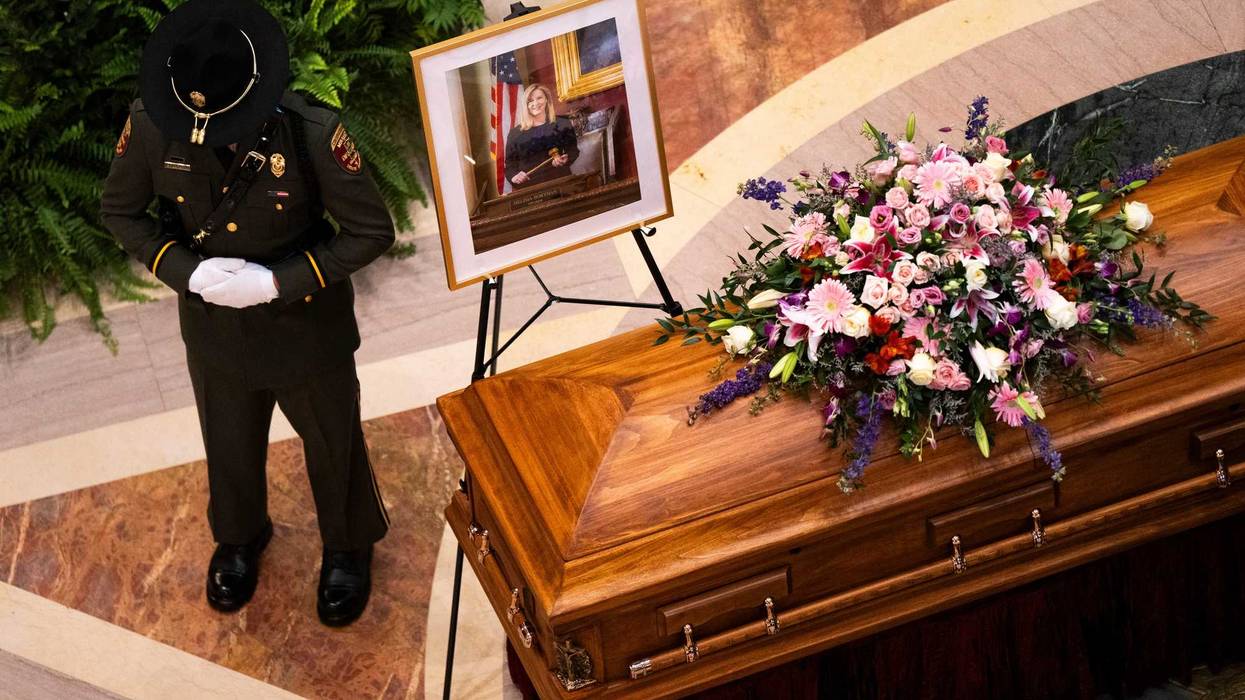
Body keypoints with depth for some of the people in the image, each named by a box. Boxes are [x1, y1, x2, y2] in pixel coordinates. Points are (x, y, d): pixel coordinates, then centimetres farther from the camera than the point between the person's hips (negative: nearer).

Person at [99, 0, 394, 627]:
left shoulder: (311, 134, -33)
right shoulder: (151, 126, -24)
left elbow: (372, 231, -21)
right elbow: (120, 211, -6)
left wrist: (278, 282, -29)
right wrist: (187, 270, -22)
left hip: (307, 326, -2)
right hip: (213, 328, 3)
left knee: (332, 443, 23)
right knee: (229, 445, 27)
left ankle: (347, 546, 53)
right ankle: (239, 538, 59)